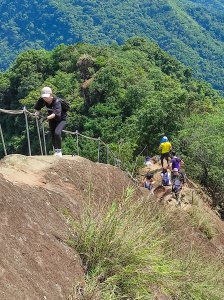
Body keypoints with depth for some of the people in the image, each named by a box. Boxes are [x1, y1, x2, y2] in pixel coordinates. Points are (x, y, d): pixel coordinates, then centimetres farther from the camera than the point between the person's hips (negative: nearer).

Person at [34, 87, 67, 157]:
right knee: (52, 135, 8)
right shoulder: (42, 100, -17)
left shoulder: (57, 101, -33)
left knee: (57, 132, -26)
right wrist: (37, 112, -13)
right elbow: (37, 107, 4)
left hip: (61, 119, -6)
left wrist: (48, 117, -64)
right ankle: (56, 151, 26)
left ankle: (59, 151, -12)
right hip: (52, 120, 6)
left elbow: (57, 113, -50)